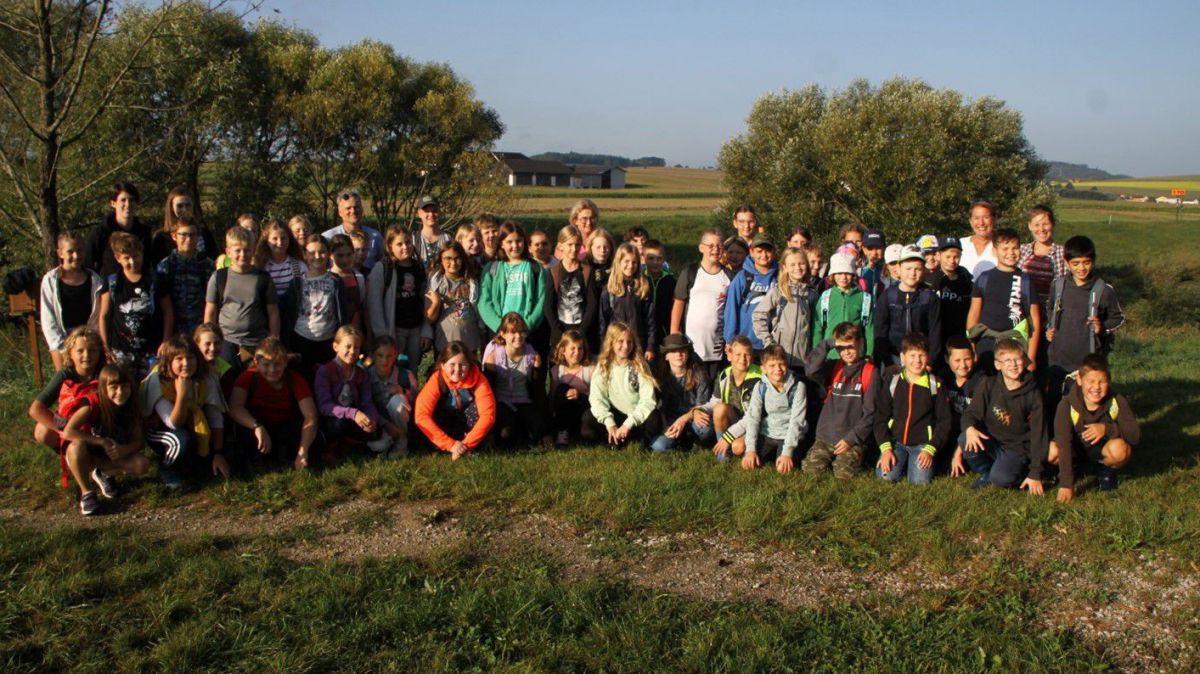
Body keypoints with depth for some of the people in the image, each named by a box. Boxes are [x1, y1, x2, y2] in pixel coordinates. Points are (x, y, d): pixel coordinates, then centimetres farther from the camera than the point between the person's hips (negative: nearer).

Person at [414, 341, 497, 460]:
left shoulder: (478, 379, -24)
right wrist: (450, 444, -38)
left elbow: (488, 414, -32)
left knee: (478, 406, -30)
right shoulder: (436, 380, -25)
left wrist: (466, 444, -39)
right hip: (448, 426, 0)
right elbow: (421, 416, -34)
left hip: (471, 427, 0)